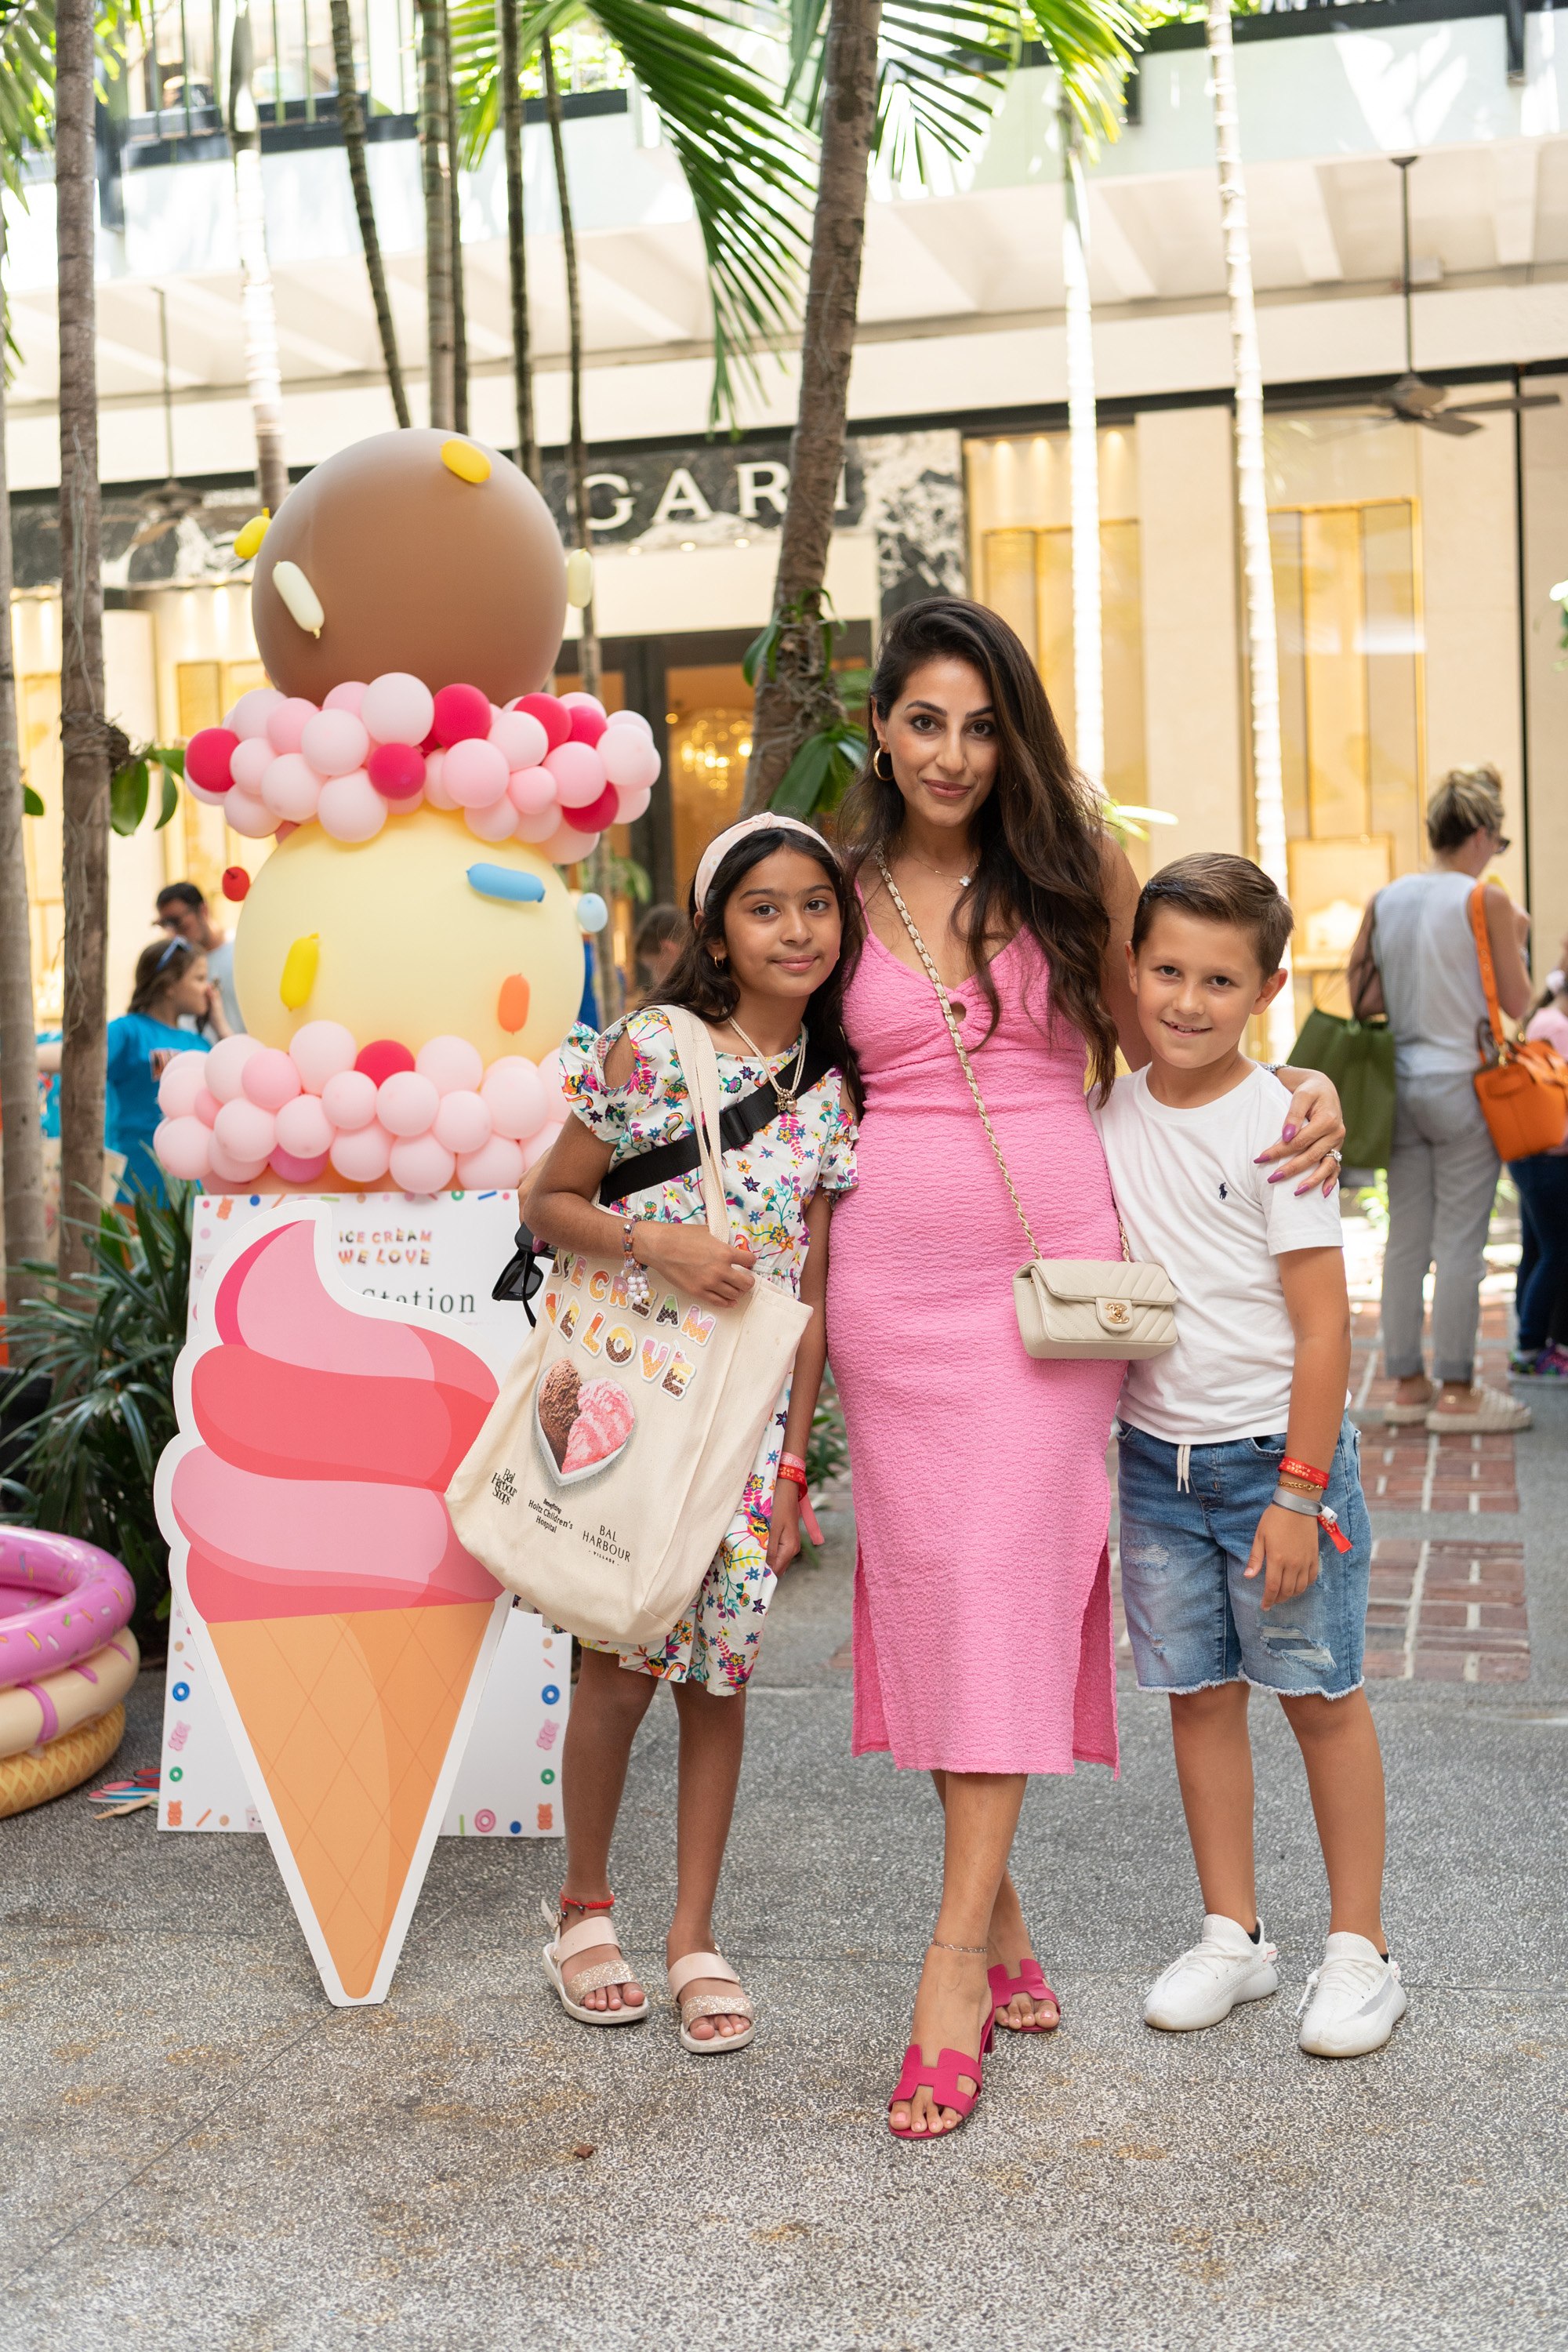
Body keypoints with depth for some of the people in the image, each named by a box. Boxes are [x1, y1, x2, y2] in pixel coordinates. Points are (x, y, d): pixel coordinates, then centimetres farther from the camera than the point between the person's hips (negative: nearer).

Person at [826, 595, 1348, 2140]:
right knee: (927, 1577, 3)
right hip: (894, 1273, 2)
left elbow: (1160, 1037, 12)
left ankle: (956, 1953, -1)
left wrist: (1300, 1088, -6)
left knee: (1010, 1577, -6)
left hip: (1052, 1260, -1)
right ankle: (1001, 1921, 18)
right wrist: (802, 1310, 8)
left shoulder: (1076, 867, 4)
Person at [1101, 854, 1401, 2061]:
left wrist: (1297, 1491, -16)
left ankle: (1359, 1948, 18)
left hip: (1274, 1451, -5)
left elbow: (1323, 1323, -13)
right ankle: (1233, 1935, 24)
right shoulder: (1111, 1116, 3)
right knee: (1200, 1693, 11)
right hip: (1156, 1454, 5)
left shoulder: (1277, 1122, -13)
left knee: (1321, 1693, 5)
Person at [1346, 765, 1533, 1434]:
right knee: (1460, 1240, -1)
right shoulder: (1488, 900, -8)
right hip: (1463, 1084, -5)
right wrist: (1516, 941, 10)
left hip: (1401, 1084, 6)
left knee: (1406, 1238, 9)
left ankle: (1406, 1382, 16)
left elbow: (1363, 1001, 7)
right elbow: (1516, 1003, -5)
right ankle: (1455, 1391, 3)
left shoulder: (1386, 900, 6)